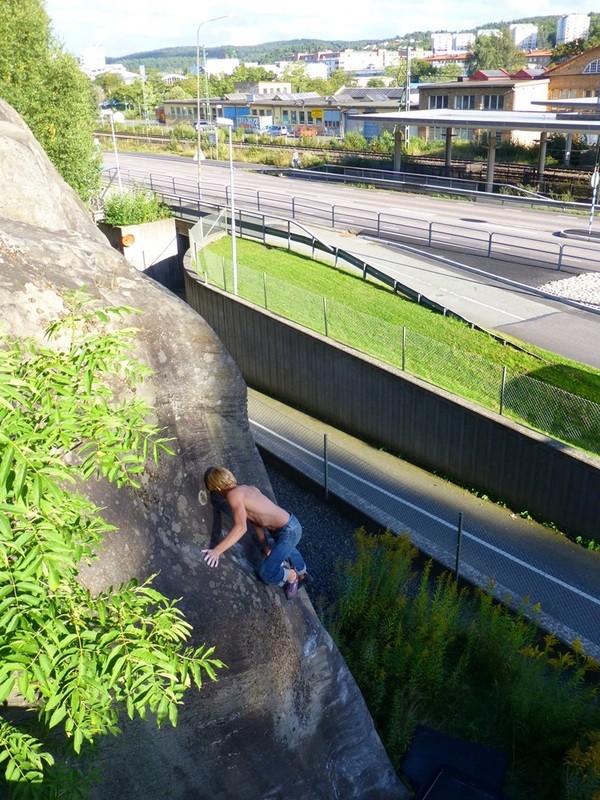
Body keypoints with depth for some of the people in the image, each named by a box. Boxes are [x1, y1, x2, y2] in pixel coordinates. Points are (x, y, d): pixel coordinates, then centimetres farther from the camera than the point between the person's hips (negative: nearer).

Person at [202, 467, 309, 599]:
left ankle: (291, 576, 21)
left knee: (266, 573, -7)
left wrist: (217, 551, -35)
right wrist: (265, 545, 14)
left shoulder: (233, 494, -21)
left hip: (289, 531, -10)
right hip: (289, 525, 10)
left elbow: (241, 527, -34)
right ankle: (302, 573, 66)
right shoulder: (249, 489, 6)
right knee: (286, 549, 39)